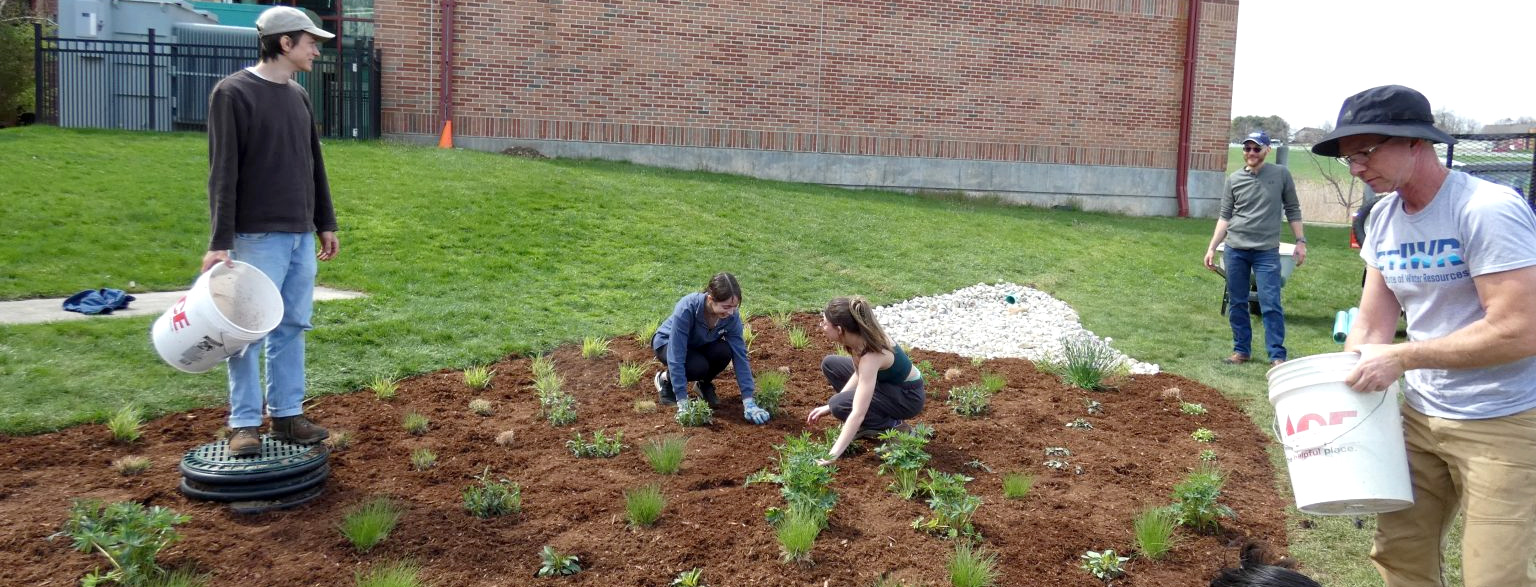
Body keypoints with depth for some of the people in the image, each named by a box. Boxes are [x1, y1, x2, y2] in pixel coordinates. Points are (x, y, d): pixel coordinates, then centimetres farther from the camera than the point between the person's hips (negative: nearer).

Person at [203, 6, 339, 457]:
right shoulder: (233, 93, -9)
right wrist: (221, 242, -17)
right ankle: (244, 423, 7)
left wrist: (325, 223, 17)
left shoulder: (298, 96, 13)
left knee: (292, 327, 10)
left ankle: (287, 414, 18)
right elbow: (223, 173, -13)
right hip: (259, 237, -7)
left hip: (301, 235, 7)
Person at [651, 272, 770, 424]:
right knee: (699, 366, -33)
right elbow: (676, 357, -38)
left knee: (724, 352, -29)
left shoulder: (731, 316, -26)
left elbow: (740, 356, -23)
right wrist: (682, 402, -39)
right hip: (667, 343, -4)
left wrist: (748, 402, -29)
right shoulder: (687, 308, -39)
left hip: (698, 345, 4)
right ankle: (665, 379, -1)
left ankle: (705, 384, 2)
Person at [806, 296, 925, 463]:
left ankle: (894, 426, -5)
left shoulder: (871, 356, -36)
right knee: (830, 364, 3)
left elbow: (858, 414, -40)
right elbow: (858, 374, 5)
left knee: (839, 405, -24)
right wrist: (829, 407, 0)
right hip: (888, 381, 9)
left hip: (908, 396, -9)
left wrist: (832, 456, -42)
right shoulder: (860, 336, -14)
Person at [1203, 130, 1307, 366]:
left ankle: (1277, 355, -2)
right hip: (1235, 249, 3)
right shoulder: (1234, 179, 7)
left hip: (1267, 251, -2)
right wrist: (1212, 248, 3)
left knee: (1270, 305, -7)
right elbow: (1225, 216, 8)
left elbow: (1292, 211, 8)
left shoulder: (1281, 175, 3)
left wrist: (1300, 241, 2)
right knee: (1237, 304, 7)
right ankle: (1241, 350, 18)